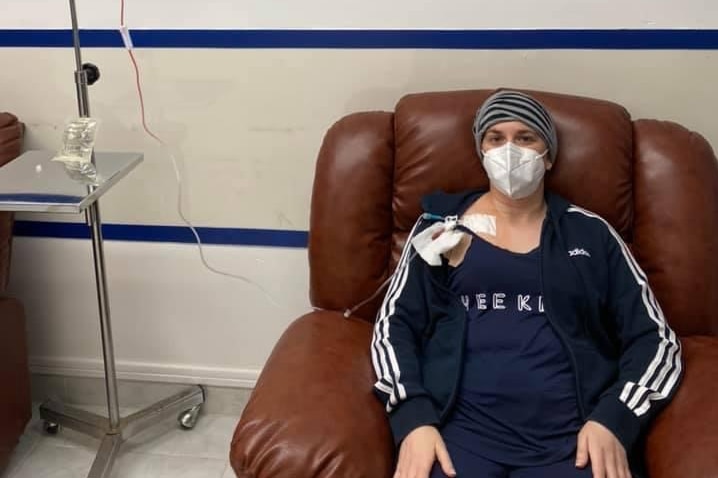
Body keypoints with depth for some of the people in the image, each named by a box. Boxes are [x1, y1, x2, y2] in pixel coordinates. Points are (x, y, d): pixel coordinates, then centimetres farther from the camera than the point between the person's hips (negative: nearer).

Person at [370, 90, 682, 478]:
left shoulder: (591, 234, 13)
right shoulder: (442, 224, 12)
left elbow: (654, 339, 11)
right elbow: (394, 325, 8)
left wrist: (614, 419, -6)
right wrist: (413, 418, -8)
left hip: (572, 437, 1)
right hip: (459, 431, -1)